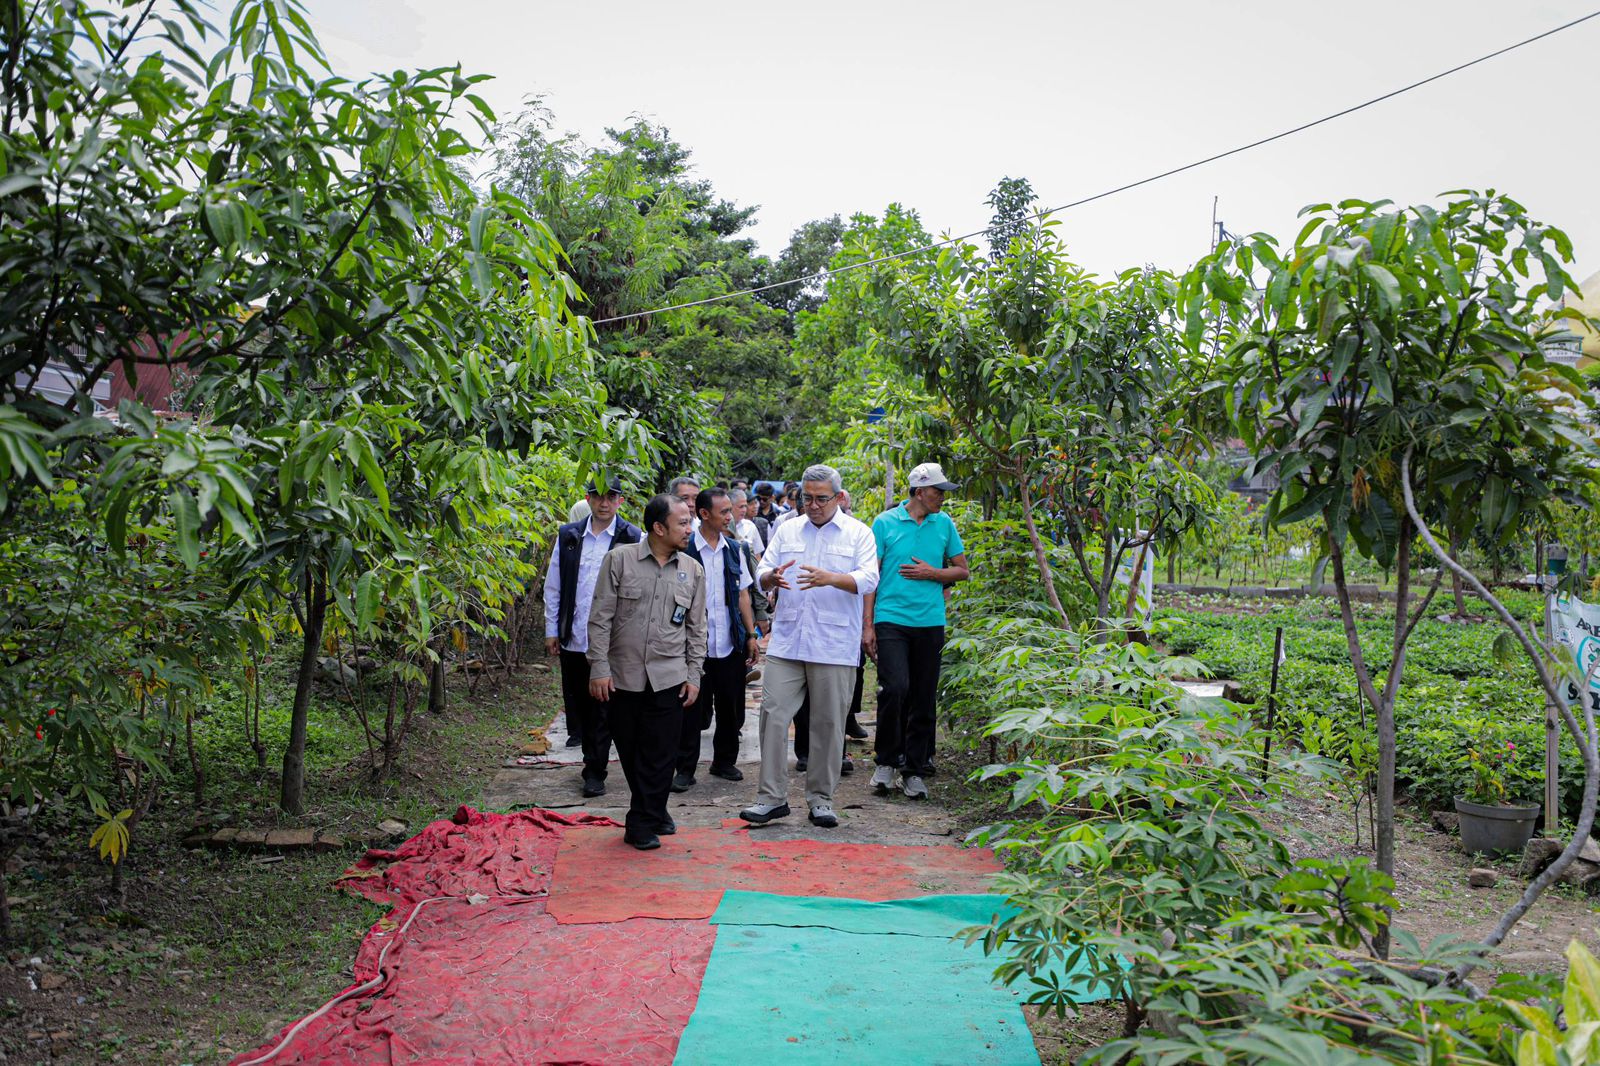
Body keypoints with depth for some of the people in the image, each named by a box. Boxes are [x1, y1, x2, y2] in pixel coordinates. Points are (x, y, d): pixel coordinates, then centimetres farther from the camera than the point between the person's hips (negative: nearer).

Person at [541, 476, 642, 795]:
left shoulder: (632, 538, -3)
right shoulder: (568, 536, 7)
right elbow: (553, 586, 11)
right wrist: (551, 630, 8)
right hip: (573, 638, 4)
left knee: (603, 707, 0)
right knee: (579, 702, 13)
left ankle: (595, 772, 9)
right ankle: (592, 762, 28)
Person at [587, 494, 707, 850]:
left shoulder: (692, 570, 6)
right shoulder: (619, 560, -2)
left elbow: (696, 628, 10)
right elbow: (600, 618, -2)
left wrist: (694, 675, 5)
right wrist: (599, 668, -7)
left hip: (668, 678, 1)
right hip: (621, 676, -1)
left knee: (660, 755, 1)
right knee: (630, 752, 9)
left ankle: (642, 825, 14)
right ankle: (653, 813, 28)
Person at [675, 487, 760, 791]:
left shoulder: (734, 549, 9)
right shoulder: (685, 549, -7)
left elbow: (742, 594, 14)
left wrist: (751, 635, 9)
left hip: (730, 644, 5)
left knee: (731, 708, 11)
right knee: (692, 710, 1)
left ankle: (725, 762, 27)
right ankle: (685, 769, 12)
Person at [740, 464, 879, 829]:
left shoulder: (858, 533, 4)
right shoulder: (786, 531, 14)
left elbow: (868, 579, -9)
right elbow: (762, 574, 10)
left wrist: (830, 578, -27)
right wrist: (772, 577, -15)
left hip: (834, 647, -2)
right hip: (786, 644, 2)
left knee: (828, 724, 4)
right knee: (773, 715, -3)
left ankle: (821, 798, 16)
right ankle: (772, 796, 6)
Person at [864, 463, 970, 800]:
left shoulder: (944, 524, 9)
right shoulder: (885, 523, 0)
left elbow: (963, 571, 14)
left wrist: (931, 573, -5)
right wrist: (867, 625, -4)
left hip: (930, 622, 3)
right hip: (891, 618, -3)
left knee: (924, 699, 6)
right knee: (894, 688, -17)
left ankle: (914, 769, 18)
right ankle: (886, 760, 4)